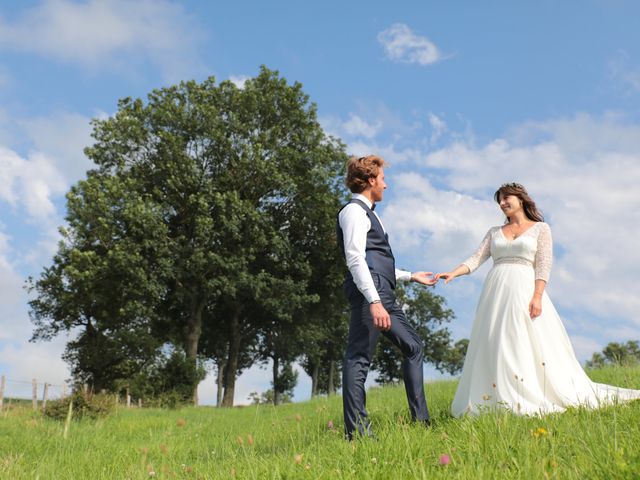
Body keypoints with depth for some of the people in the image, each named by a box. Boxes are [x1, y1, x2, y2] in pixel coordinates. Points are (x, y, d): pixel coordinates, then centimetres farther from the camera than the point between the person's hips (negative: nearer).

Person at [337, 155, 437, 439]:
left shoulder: (367, 213, 26)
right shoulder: (355, 211, -4)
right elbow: (355, 259, -16)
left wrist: (411, 276, 38)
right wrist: (374, 301, -25)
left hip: (382, 295, 11)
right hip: (368, 291, -11)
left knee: (413, 346, 14)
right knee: (359, 357, -10)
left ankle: (420, 420, 19)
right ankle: (356, 431, -9)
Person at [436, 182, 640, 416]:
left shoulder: (540, 228, 10)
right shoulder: (494, 232, 20)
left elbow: (544, 265, -1)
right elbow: (476, 259, 10)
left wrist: (537, 296, -15)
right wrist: (453, 273, -7)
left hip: (524, 290, -3)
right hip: (495, 292, 4)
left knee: (534, 346, -11)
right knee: (494, 349, -4)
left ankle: (535, 401, -7)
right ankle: (501, 404, -3)